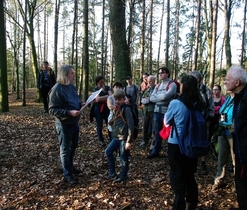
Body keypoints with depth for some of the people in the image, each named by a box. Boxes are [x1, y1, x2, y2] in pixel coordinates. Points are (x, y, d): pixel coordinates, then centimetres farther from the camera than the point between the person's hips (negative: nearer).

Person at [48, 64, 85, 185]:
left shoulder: (72, 86, 4)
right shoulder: (56, 89, -22)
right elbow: (52, 110, -23)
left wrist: (81, 104, -2)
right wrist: (69, 112, -31)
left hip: (74, 123, 8)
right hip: (64, 124, -8)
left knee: (73, 146, 23)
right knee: (65, 149, 5)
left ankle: (70, 167, 44)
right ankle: (67, 175, 19)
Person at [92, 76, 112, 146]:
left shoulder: (107, 87, 7)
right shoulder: (95, 89, -2)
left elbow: (111, 95, -8)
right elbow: (97, 99, -15)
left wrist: (102, 98, -22)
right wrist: (107, 96, -8)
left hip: (106, 108, 2)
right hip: (98, 108, -2)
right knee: (99, 125, 5)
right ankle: (101, 140, 20)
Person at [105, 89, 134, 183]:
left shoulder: (126, 109, -14)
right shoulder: (116, 109, 11)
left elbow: (130, 125, -18)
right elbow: (111, 122, 18)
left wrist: (129, 141, -19)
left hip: (124, 138, -9)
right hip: (116, 137, 9)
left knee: (124, 158, 4)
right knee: (108, 152, 12)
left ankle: (123, 176, 22)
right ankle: (112, 173, 25)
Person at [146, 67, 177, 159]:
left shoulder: (172, 85, -6)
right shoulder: (158, 85, 15)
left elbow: (165, 96, -20)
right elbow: (152, 98, 7)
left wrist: (156, 96, -3)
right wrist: (160, 98, -11)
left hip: (167, 111, -6)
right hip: (157, 110, 7)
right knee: (157, 132, 13)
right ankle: (155, 151, 22)